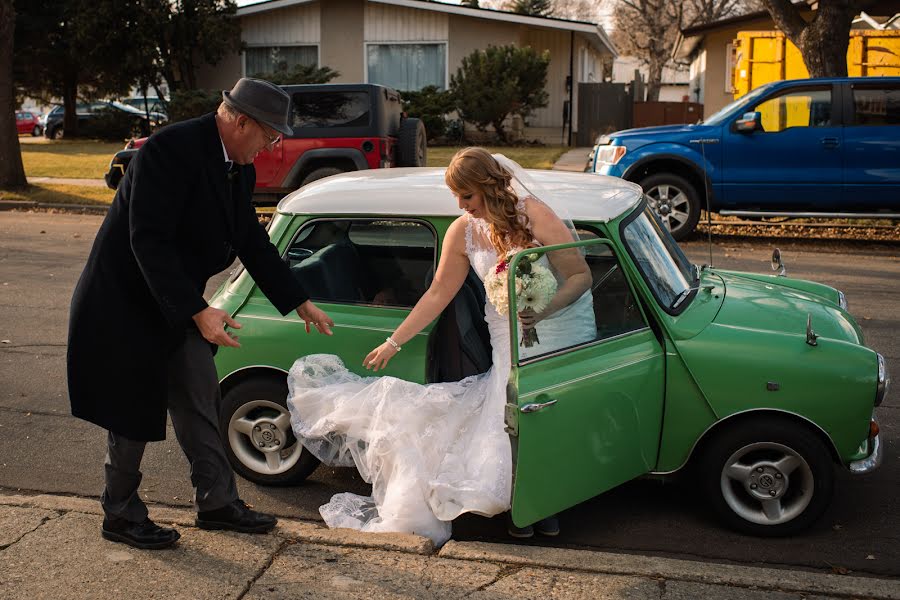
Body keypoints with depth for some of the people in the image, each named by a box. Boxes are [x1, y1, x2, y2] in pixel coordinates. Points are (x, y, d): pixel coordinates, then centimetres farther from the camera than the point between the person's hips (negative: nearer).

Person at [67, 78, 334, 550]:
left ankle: (216, 502, 24)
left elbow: (252, 241, 10)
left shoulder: (239, 167, 1)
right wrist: (198, 312, -33)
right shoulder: (171, 149, -25)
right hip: (127, 301, -8)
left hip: (176, 301, 8)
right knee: (135, 411, 3)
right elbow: (148, 241, -30)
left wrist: (299, 303, 9)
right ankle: (121, 515, 20)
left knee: (200, 401, 12)